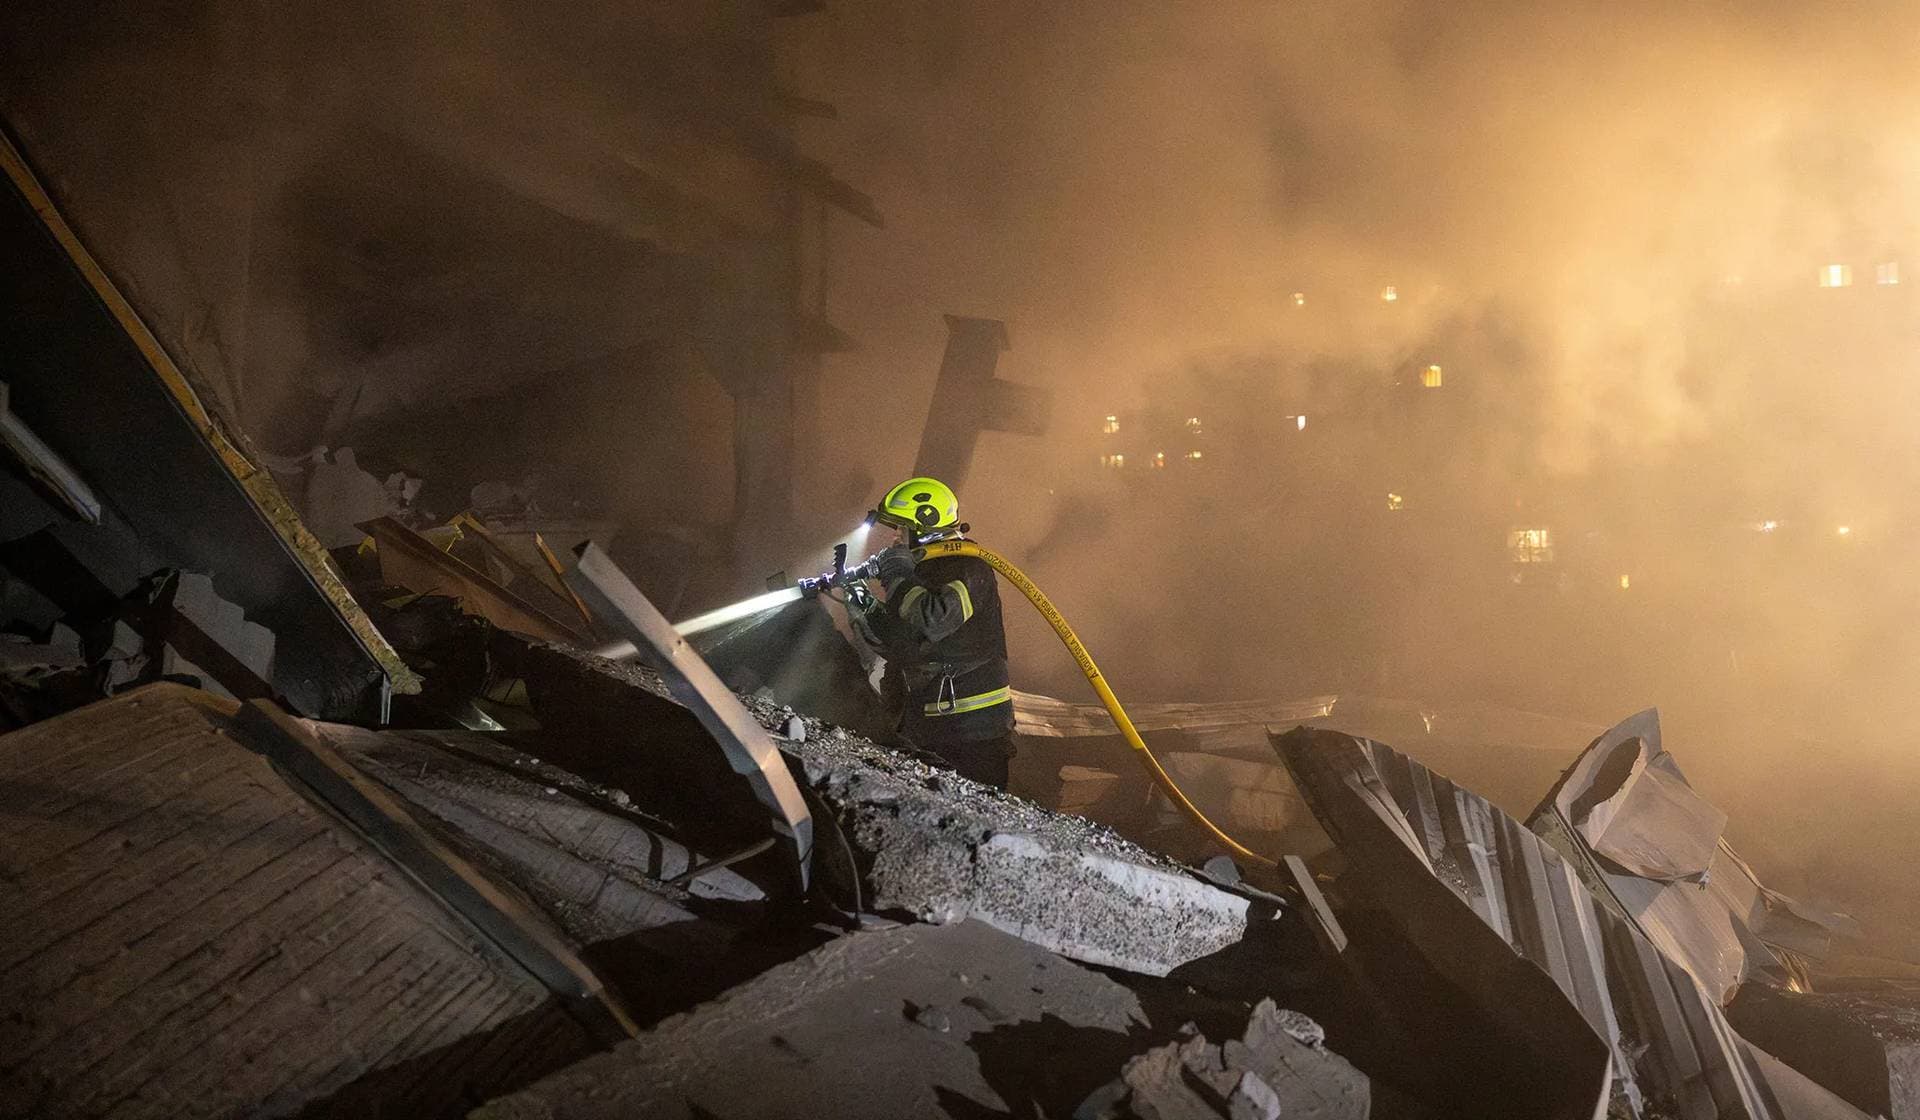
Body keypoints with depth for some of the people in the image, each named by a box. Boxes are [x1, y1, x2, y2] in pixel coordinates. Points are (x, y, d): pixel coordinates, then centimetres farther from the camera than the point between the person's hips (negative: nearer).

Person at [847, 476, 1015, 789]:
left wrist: (897, 574, -17)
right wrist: (863, 612, 0)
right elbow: (893, 645, 18)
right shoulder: (919, 571, 16)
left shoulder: (968, 569, -13)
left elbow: (931, 622, -30)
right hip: (925, 727, 9)